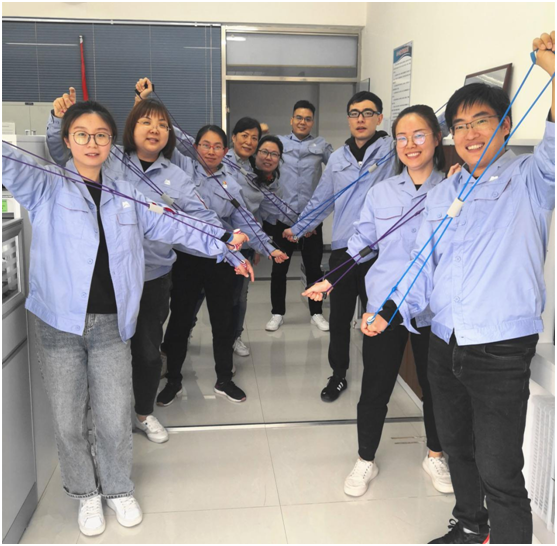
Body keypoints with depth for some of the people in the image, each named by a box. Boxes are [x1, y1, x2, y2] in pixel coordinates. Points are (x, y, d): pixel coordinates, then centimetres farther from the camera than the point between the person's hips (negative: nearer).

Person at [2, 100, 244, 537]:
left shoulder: (126, 196, 11)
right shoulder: (46, 187, 1)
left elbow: (171, 227, 13)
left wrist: (219, 243, 10)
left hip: (111, 324, 2)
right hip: (59, 324, -1)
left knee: (115, 421, 5)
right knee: (68, 423, 7)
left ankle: (118, 489, 31)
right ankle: (86, 493, 32)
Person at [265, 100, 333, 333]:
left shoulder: (321, 145, 5)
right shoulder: (279, 142, 7)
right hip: (283, 216, 0)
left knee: (314, 268, 9)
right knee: (279, 268, 8)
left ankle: (316, 313, 24)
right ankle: (277, 313, 24)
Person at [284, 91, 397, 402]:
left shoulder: (391, 148, -1)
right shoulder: (337, 158, 12)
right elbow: (322, 201, 20)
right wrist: (298, 228, 21)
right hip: (342, 250, 4)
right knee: (339, 318, 12)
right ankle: (339, 376, 30)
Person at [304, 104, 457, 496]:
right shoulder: (380, 193, 1)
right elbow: (362, 243, 7)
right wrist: (328, 281, 5)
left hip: (435, 309, 0)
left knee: (435, 385, 16)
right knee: (375, 389, 9)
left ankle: (435, 456, 42)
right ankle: (366, 461, 32)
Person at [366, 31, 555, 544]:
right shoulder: (441, 194, 12)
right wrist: (390, 311, 3)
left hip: (501, 352, -6)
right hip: (445, 345, 6)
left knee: (499, 473, -2)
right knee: (458, 446, 22)